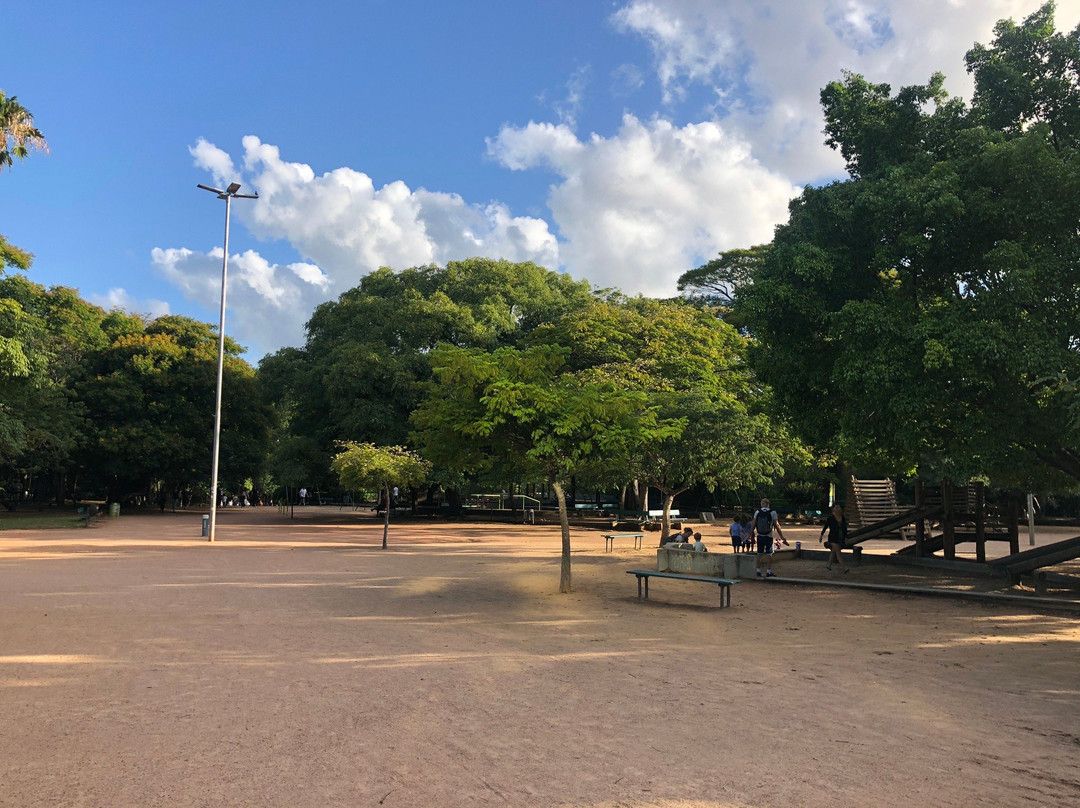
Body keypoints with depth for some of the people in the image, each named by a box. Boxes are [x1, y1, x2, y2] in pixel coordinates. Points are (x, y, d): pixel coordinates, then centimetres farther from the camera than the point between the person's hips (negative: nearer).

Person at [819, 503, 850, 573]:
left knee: (834, 551, 14)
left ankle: (828, 565, 29)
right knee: (838, 552, -13)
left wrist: (846, 537, 8)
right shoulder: (830, 517, -7)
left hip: (841, 538, 5)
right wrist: (821, 535, 6)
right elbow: (825, 527, 1)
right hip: (833, 537, -5)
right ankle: (843, 567, -18)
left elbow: (845, 527, 11)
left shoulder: (843, 517, 6)